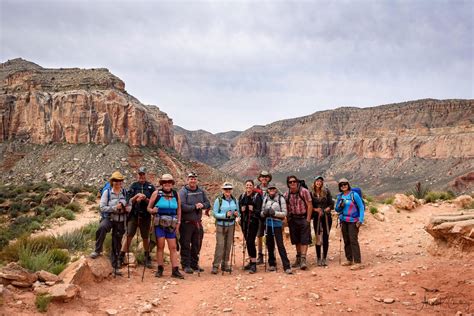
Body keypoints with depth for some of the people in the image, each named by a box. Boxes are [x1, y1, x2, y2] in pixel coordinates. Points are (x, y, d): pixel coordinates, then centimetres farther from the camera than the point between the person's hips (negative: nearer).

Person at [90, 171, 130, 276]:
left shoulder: (125, 193, 4)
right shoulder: (107, 192, -5)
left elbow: (129, 206, 11)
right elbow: (102, 207, -10)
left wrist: (127, 208, -12)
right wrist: (114, 208, -22)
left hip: (120, 221, 3)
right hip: (108, 218, -3)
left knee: (117, 244, 9)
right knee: (101, 228, -38)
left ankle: (115, 267, 21)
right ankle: (98, 250, -20)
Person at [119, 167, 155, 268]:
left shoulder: (151, 187, 6)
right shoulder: (133, 186, 6)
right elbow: (129, 201, 2)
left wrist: (145, 199, -14)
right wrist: (136, 196, -16)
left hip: (146, 215, 1)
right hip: (134, 215, 0)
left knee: (145, 238, 9)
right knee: (129, 236, -7)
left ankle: (147, 258, 20)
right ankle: (121, 256, -2)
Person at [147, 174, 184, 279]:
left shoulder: (176, 194, 6)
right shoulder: (156, 193, -2)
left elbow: (179, 209, 13)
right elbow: (149, 208, 2)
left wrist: (178, 223, 8)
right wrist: (152, 210, -20)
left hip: (171, 225, 2)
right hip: (159, 224, -2)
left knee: (173, 247, 2)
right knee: (160, 246, 1)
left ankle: (175, 270, 4)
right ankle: (160, 269, 12)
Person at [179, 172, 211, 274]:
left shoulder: (201, 191, 9)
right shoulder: (183, 191, -10)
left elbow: (208, 203, 10)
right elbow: (182, 207, -21)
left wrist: (202, 205, -11)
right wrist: (195, 207, -15)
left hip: (198, 222, 6)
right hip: (186, 223, -6)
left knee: (196, 245, 14)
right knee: (185, 245, 0)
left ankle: (194, 264, 28)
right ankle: (186, 265, 10)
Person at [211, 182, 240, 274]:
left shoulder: (235, 200, 7)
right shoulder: (218, 200, -5)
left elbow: (238, 213, 14)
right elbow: (214, 213, -9)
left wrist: (236, 214, -9)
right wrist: (225, 215, -21)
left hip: (231, 225, 4)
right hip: (221, 225, -4)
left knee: (228, 245, 6)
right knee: (220, 245, -9)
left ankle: (225, 264, 18)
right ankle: (215, 266, -3)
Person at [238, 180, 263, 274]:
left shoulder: (257, 196, -4)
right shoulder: (242, 196, 11)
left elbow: (259, 210, -7)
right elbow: (238, 208, 15)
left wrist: (253, 210, -24)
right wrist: (241, 210, -5)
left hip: (253, 221, -5)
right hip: (244, 221, 5)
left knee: (250, 242, -11)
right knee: (248, 242, 11)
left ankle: (254, 264, -5)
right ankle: (251, 261, 24)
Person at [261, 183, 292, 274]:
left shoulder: (281, 199, -4)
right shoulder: (265, 199, 9)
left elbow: (284, 213, -6)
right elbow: (262, 213, 12)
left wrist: (274, 213, -19)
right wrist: (264, 212, -10)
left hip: (277, 224, -4)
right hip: (268, 223, 4)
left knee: (280, 245, -8)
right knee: (269, 244, 10)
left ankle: (287, 267, -6)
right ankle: (272, 264, 25)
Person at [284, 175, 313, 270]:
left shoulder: (304, 191, -9)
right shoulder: (286, 194, 2)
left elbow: (309, 205, -9)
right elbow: (286, 208, 10)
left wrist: (308, 219, -13)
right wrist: (287, 219, 3)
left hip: (303, 218, -4)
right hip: (293, 219, 4)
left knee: (304, 240, -7)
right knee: (296, 240, 11)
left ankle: (303, 259, -9)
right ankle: (298, 258, 22)